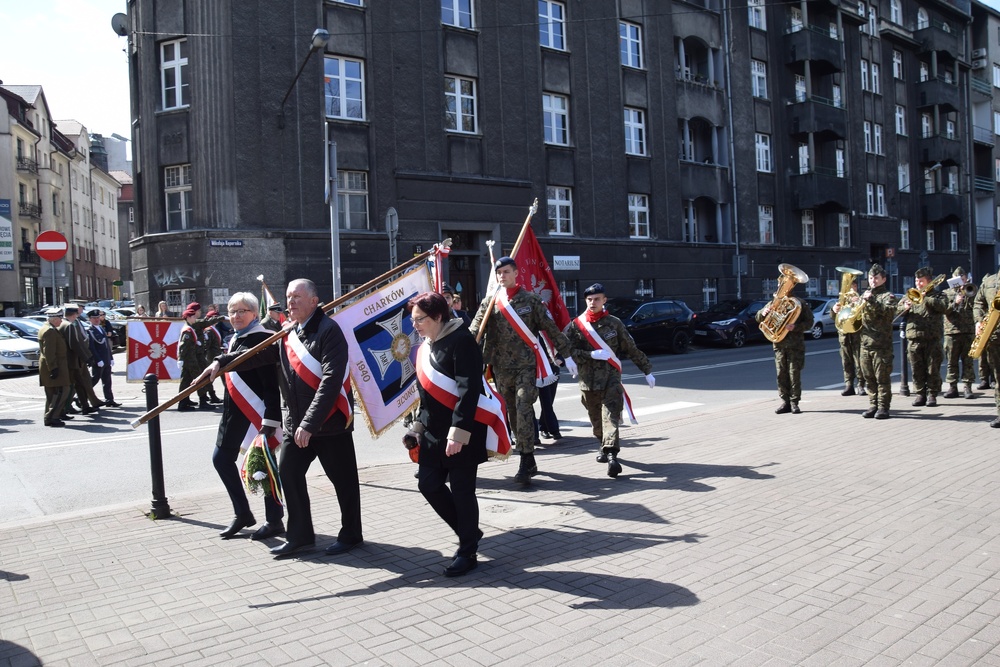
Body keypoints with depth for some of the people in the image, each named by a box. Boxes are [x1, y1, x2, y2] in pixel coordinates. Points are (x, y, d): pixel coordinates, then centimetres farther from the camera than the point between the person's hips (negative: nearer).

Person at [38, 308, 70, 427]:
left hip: (51, 366, 11)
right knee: (62, 391, -10)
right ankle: (51, 417, -10)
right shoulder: (50, 331, -16)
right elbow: (49, 353, -22)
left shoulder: (45, 328, 17)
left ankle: (49, 417, 17)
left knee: (52, 393, 13)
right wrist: (53, 368, -24)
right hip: (55, 366, -11)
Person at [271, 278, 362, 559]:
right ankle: (300, 536, 23)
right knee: (288, 473, 8)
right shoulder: (288, 334, 9)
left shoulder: (328, 330, -16)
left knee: (343, 479, 5)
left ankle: (350, 534, 23)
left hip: (330, 420, -7)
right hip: (296, 421, 7)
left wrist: (310, 423, -26)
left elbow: (331, 380, -24)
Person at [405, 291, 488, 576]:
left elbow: (469, 390, -22)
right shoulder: (426, 346, 12)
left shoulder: (460, 341, -16)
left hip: (462, 433, -9)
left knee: (462, 490, 0)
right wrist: (417, 426, 17)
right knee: (428, 484, 8)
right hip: (434, 432, 9)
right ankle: (469, 533, 26)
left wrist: (458, 432, -25)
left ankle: (467, 552, 17)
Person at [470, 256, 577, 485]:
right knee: (512, 414, 8)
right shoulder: (489, 303, 7)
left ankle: (526, 463, -10)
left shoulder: (530, 300, 2)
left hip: (527, 365, -3)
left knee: (523, 410, -15)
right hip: (502, 368, 3)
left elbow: (551, 329, 5)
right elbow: (474, 331, -3)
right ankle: (528, 462, 20)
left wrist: (566, 355, 4)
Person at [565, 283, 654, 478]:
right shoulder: (575, 325, 4)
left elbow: (631, 349, 11)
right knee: (596, 419, 13)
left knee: (611, 415, -15)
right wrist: (592, 355, -14)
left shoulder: (614, 323, 6)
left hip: (611, 378, -1)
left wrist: (647, 371, 12)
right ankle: (605, 446, 36)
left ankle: (611, 454, -23)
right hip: (588, 380, 1)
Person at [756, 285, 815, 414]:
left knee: (794, 373, -3)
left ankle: (794, 403, 4)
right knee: (781, 374, 4)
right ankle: (785, 402, 11)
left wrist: (795, 327, -19)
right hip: (779, 344, 3)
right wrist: (763, 312, -12)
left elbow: (809, 322, -2)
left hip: (795, 344, -3)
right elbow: (759, 318, 11)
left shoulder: (800, 303, 2)